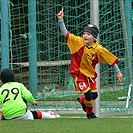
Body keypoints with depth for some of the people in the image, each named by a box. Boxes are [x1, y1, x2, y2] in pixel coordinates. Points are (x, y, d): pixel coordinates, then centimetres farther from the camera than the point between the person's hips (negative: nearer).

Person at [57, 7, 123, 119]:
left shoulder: (99, 49, -13)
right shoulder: (78, 42, -15)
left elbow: (111, 59, -5)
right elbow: (65, 34, -21)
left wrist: (118, 72, -4)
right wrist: (61, 21, -34)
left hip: (90, 74, 3)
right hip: (78, 73, -3)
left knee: (94, 95, 9)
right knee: (88, 95, -12)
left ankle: (82, 100, 43)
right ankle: (90, 112, 19)